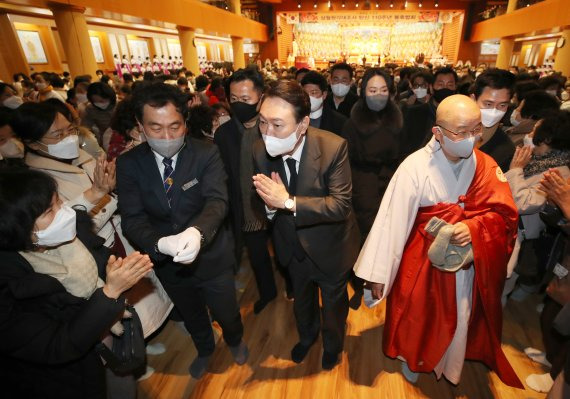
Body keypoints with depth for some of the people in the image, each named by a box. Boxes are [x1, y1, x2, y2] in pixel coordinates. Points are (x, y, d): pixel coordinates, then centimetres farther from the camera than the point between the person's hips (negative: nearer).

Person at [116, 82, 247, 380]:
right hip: (166, 263, 3)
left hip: (211, 257, -2)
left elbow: (217, 201, -30)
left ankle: (235, 341, 59)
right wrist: (160, 243, -40)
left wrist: (197, 232, -52)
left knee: (226, 313, 21)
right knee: (191, 316, 29)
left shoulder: (206, 154, -18)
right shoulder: (128, 164, -12)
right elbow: (133, 219, -18)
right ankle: (204, 349, 63)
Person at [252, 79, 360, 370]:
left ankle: (332, 343, 60)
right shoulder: (260, 150, -19)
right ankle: (306, 334, 65)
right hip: (292, 245, 4)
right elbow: (262, 202, -8)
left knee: (333, 303, 25)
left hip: (329, 247, -3)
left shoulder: (334, 147, -31)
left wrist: (288, 202, -40)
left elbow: (341, 204, -31)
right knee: (302, 299, 31)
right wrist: (269, 203, -33)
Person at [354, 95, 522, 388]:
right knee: (418, 317, 17)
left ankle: (451, 364, 55)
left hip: (470, 262, 4)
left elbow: (504, 214, -7)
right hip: (424, 263, -3)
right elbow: (392, 222, -22)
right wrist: (379, 274, -19)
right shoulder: (415, 167, -22)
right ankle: (412, 358, 50)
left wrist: (473, 228, -30)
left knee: (461, 317, 24)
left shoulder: (486, 165, -9)